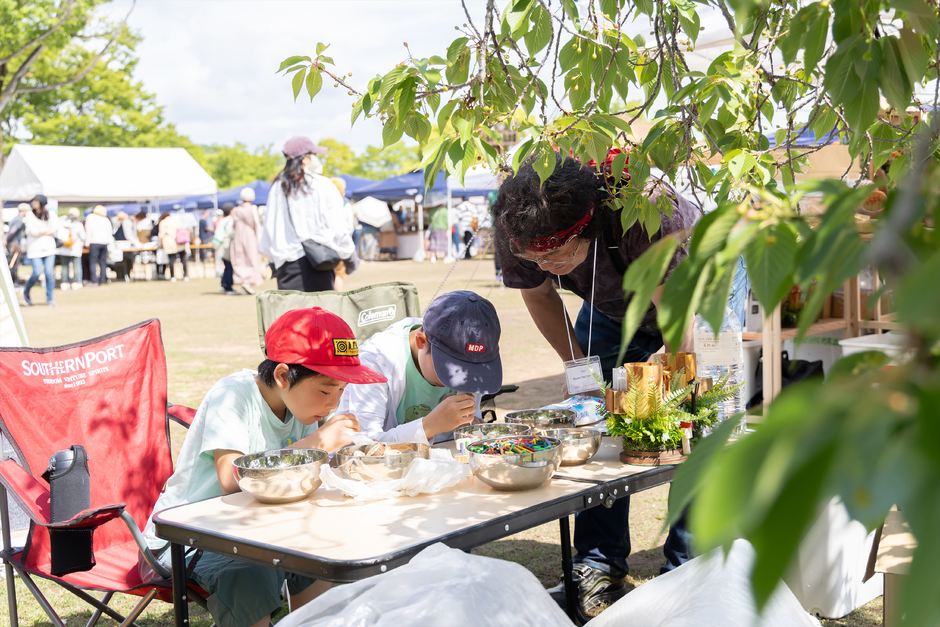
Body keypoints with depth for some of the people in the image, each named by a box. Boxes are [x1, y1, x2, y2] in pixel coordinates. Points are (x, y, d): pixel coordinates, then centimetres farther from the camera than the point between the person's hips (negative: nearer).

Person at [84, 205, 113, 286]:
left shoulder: (90, 217, 7)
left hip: (94, 242, -4)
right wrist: (110, 242, 19)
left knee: (93, 262, -5)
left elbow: (88, 230, -1)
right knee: (103, 263, 7)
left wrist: (87, 242, -3)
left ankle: (94, 281, -14)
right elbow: (110, 231, 19)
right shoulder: (106, 219, 21)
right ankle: (102, 280, 3)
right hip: (105, 243, 4)